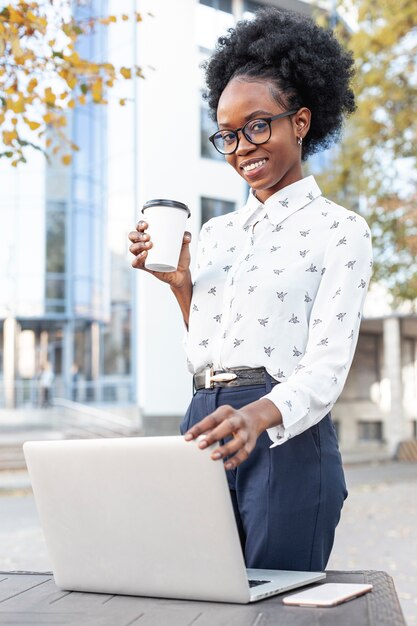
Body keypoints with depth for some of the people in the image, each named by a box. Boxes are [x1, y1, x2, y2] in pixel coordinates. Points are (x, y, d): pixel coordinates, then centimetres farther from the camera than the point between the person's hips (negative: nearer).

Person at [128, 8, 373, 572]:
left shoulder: (339, 231, 0)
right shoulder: (216, 234, 17)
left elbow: (326, 369, -12)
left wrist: (256, 416, -31)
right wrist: (179, 284, 5)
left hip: (288, 440, -5)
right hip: (203, 430, 5)